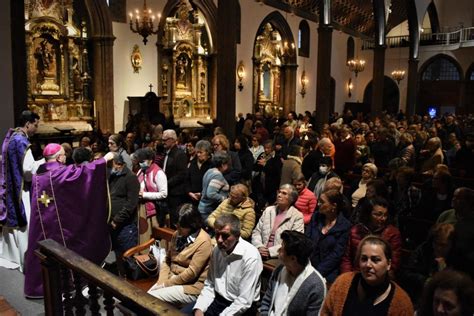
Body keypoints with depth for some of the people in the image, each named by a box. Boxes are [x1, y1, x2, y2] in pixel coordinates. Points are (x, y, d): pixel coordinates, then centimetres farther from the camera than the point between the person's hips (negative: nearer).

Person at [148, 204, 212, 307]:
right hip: (172, 279, 7)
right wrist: (161, 281, -5)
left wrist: (166, 284, -13)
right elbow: (167, 260, 10)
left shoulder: (203, 242, -18)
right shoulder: (177, 234, 5)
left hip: (191, 286, -7)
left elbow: (191, 273, -19)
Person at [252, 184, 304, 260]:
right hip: (261, 254, 5)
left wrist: (270, 251, -15)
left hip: (280, 257, -4)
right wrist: (259, 247, -7)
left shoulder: (297, 217, -1)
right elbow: (256, 232, 12)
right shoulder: (268, 210, 14)